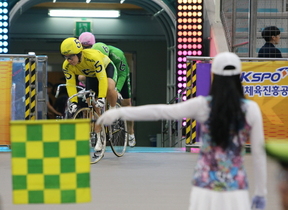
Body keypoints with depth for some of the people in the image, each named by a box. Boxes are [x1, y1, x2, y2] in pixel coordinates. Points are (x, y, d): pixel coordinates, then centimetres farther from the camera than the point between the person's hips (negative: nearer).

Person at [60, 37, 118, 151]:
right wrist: (73, 102, -35)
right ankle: (99, 139, 7)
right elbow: (70, 84, -22)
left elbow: (102, 78, -42)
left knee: (109, 88, -38)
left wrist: (101, 98, -50)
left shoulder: (93, 57, -42)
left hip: (106, 68, -5)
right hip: (90, 75, 5)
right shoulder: (67, 66, -26)